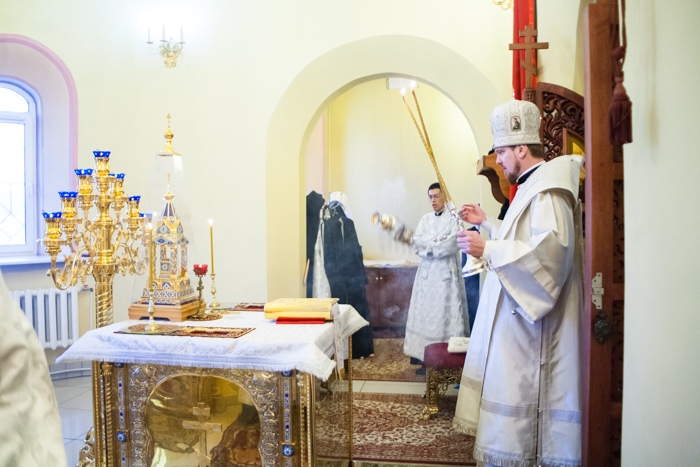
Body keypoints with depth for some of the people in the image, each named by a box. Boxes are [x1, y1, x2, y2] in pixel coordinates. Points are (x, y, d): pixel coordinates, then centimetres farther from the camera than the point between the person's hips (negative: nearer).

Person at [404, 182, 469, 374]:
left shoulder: (453, 219, -4)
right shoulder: (425, 219, 12)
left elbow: (450, 246, -16)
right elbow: (416, 243, 1)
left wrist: (428, 245, -7)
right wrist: (439, 241, -12)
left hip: (446, 274, -5)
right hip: (426, 273, 5)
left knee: (446, 314, -2)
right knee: (425, 314, 6)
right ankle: (425, 357, 13)